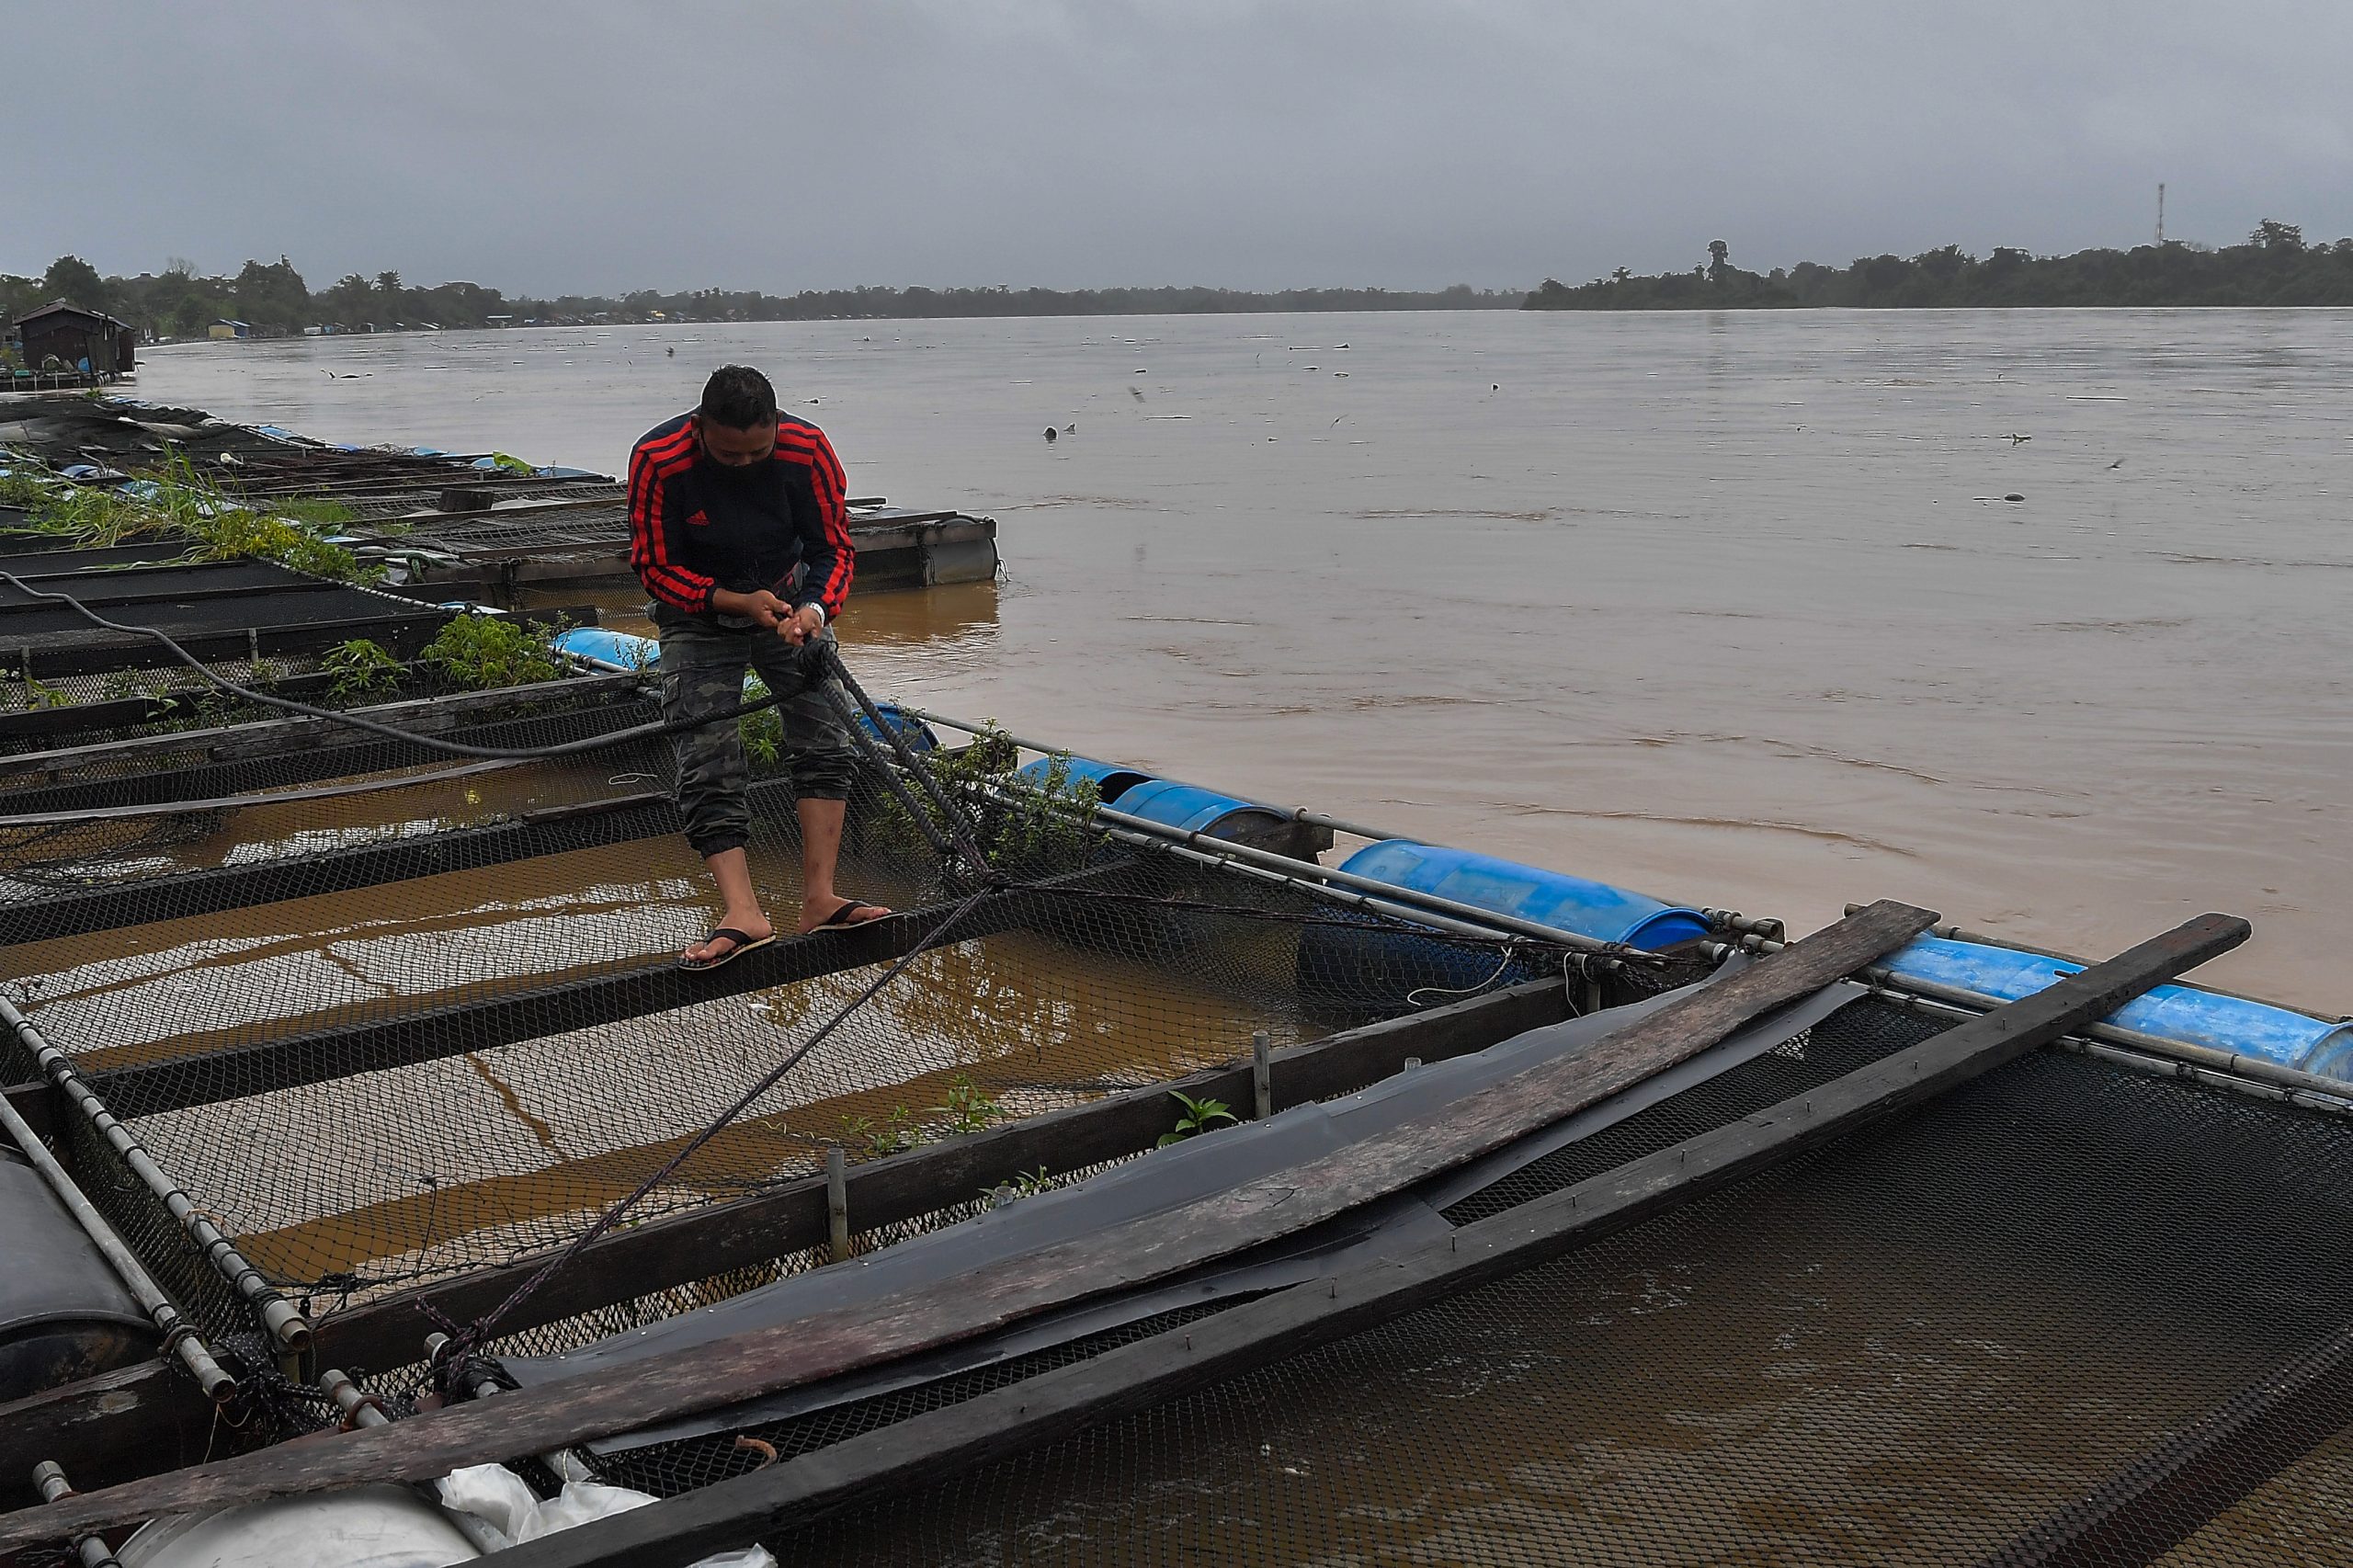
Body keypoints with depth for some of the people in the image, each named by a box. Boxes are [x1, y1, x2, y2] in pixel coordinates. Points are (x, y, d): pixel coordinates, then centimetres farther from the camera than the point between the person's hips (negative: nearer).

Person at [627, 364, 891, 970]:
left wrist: (815, 609, -29)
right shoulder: (657, 460, -24)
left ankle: (819, 898, -11)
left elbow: (834, 549, -10)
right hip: (699, 614, -1)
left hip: (791, 603, 2)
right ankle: (743, 914, -19)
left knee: (824, 739, -13)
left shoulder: (807, 449, -20)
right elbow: (655, 566, -16)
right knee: (706, 766, -14)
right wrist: (736, 603, -28)